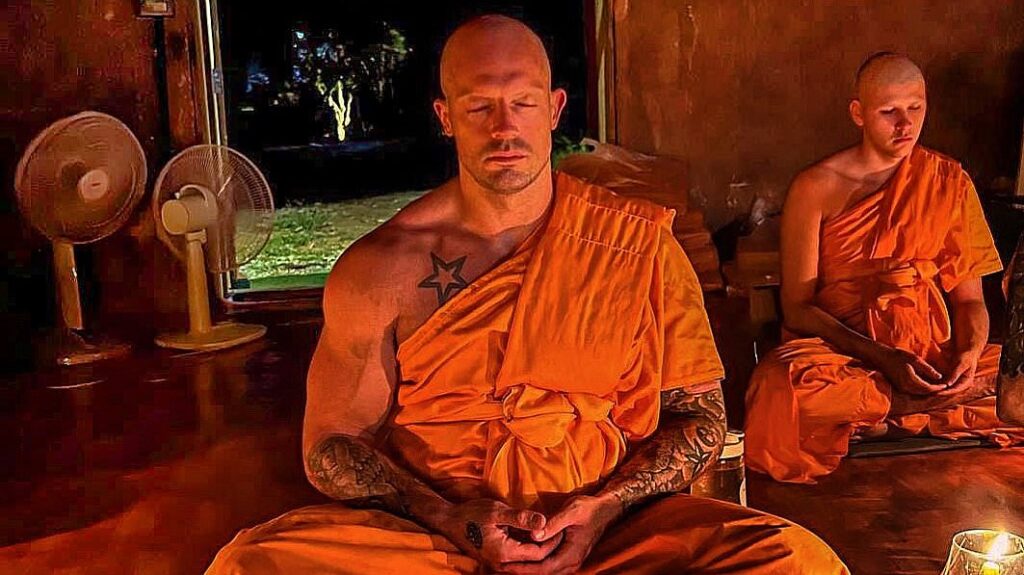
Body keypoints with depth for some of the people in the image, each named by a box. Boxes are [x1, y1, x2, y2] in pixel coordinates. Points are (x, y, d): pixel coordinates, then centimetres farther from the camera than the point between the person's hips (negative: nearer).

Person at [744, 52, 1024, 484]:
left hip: (931, 353, 3)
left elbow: (968, 297, 9)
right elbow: (797, 306, -5)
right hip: (839, 348, -2)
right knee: (784, 382, -37)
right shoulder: (816, 188, -2)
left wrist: (969, 355, -13)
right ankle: (936, 405, -21)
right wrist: (882, 357, -18)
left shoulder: (950, 183, 9)